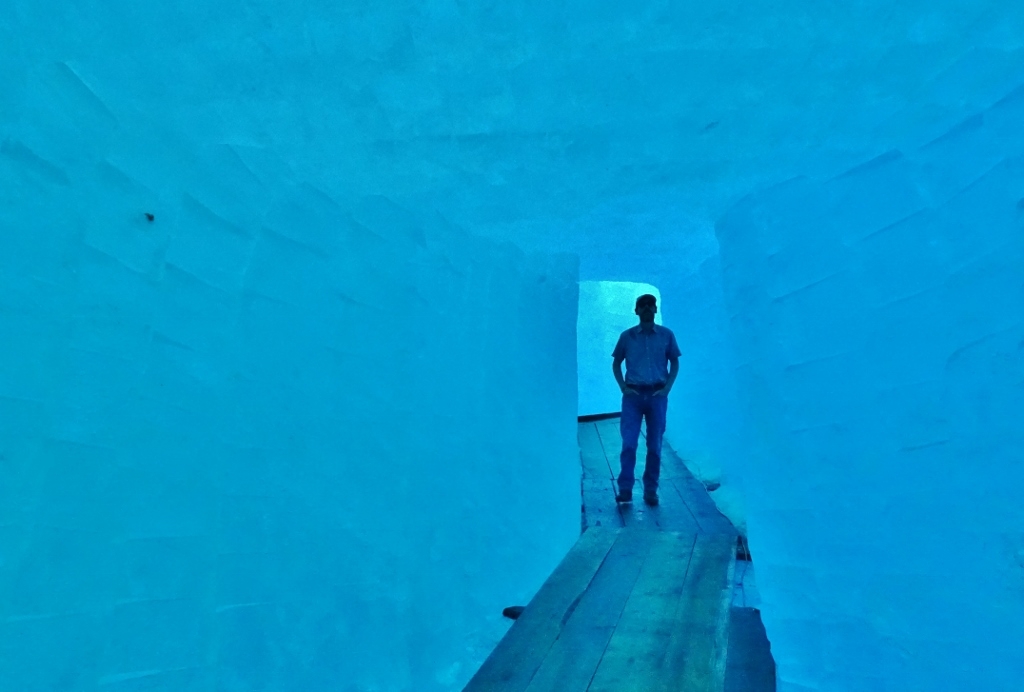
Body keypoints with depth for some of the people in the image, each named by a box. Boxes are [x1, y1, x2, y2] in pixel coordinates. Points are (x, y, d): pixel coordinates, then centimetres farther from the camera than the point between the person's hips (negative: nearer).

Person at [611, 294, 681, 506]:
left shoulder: (666, 335, 4)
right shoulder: (627, 336, 4)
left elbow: (674, 363, 10)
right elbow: (616, 363, 10)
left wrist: (667, 387, -2)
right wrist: (623, 387, -2)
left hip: (657, 395, 1)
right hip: (633, 394, 0)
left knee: (655, 445, 5)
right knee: (628, 443, -7)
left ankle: (650, 491, 15)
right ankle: (625, 489, -2)